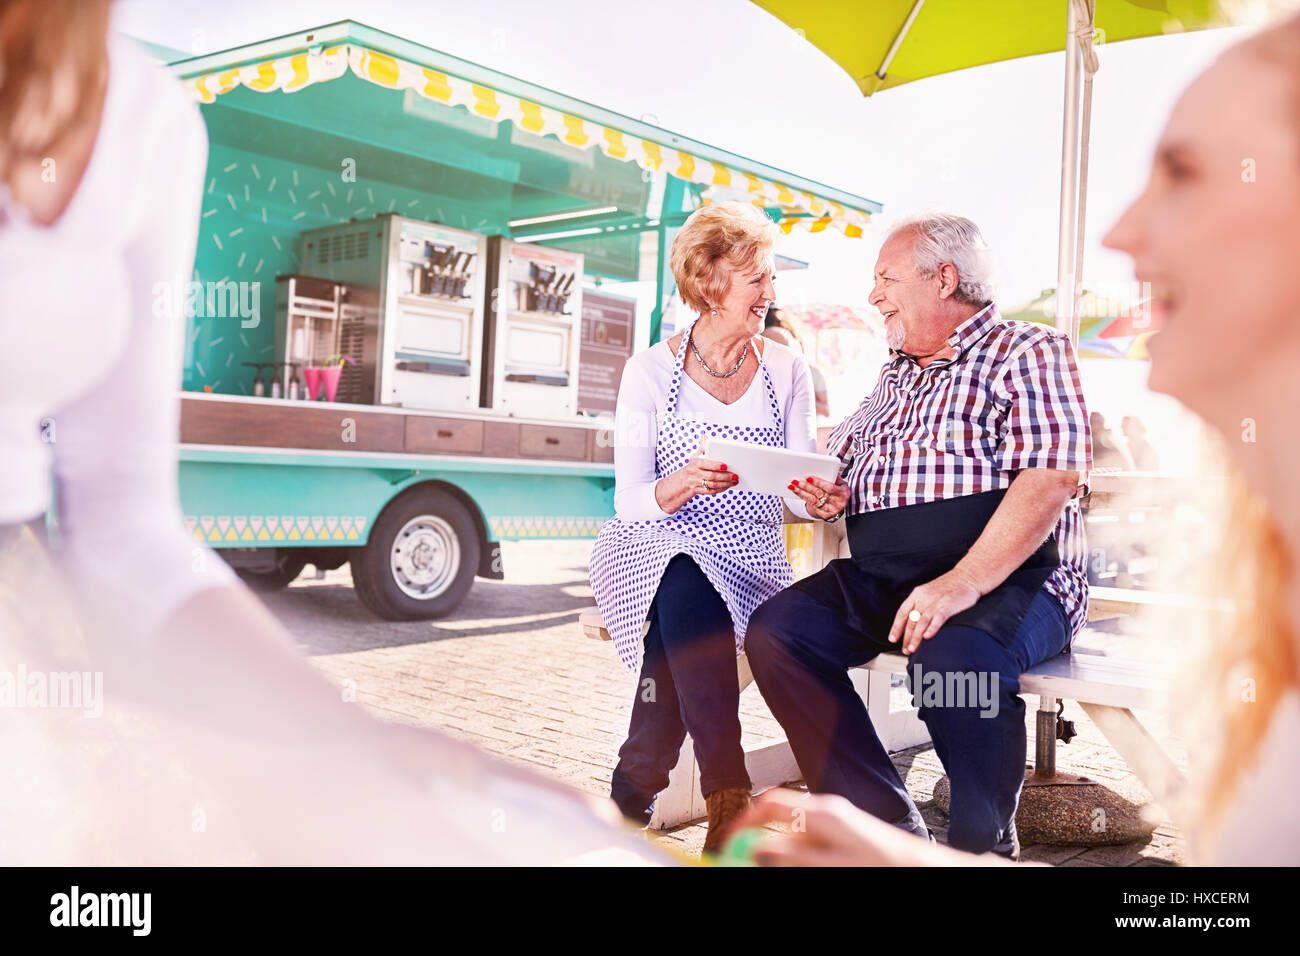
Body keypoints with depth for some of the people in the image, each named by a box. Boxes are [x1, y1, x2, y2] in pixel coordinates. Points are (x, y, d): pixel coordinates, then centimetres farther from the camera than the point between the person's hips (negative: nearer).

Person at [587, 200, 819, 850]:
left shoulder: (785, 370, 9)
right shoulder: (651, 371, 3)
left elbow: (796, 496, 4)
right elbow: (629, 500, -5)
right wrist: (685, 483, -27)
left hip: (750, 563, 1)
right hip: (657, 552, -1)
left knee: (678, 627, -31)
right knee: (685, 591, -36)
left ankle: (632, 798, -15)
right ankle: (728, 798, -29)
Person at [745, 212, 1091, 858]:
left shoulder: (1029, 353, 0)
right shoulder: (896, 374, 23)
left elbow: (1052, 478, -15)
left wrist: (964, 582, -27)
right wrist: (835, 492, 7)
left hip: (1008, 580, -7)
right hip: (878, 580, 7)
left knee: (953, 656, -37)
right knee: (774, 631, -15)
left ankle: (984, 845, -11)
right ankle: (891, 828, -11)